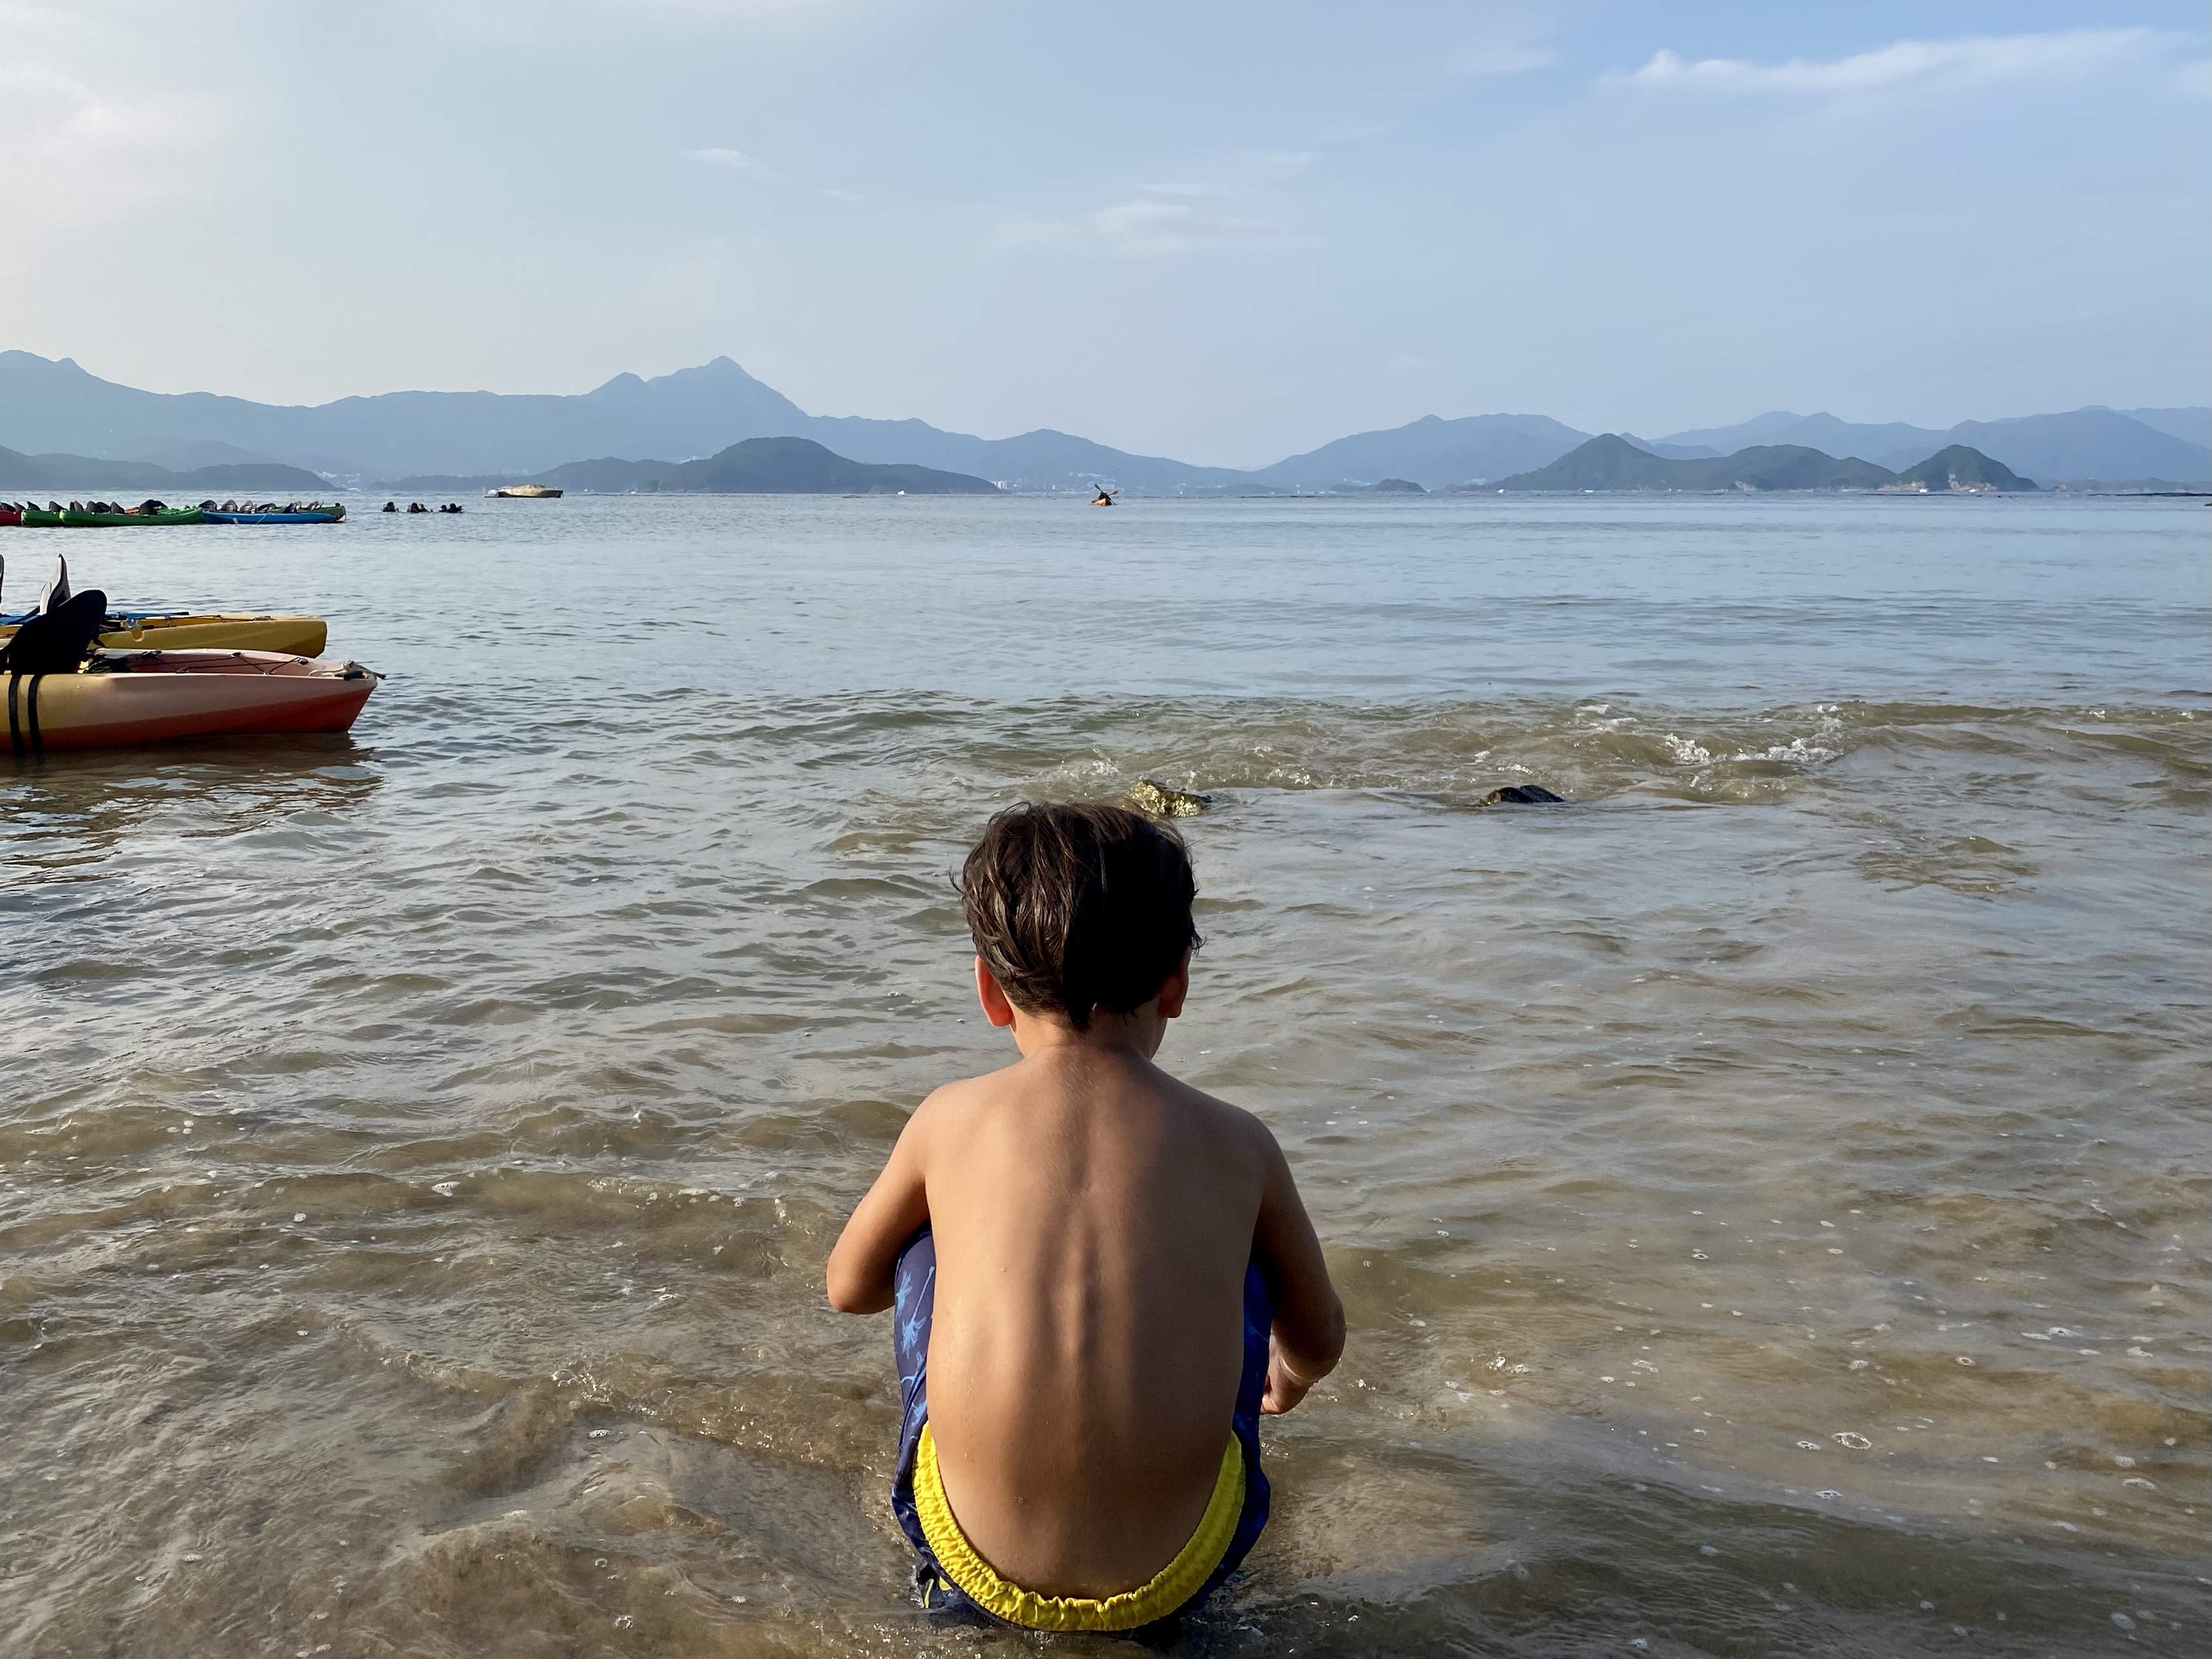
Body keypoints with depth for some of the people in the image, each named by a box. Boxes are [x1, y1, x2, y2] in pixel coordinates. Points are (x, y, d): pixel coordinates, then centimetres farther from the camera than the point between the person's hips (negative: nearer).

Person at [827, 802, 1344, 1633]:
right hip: (1174, 1577, 0)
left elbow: (849, 1285, 17)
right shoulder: (1236, 1143, -1)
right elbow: (1319, 1342, 17)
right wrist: (1286, 1378, 42)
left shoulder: (950, 1118, -2)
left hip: (979, 1567, 0)